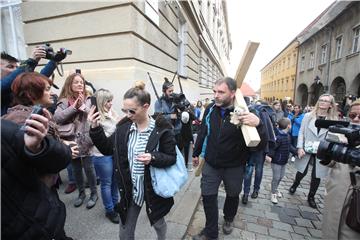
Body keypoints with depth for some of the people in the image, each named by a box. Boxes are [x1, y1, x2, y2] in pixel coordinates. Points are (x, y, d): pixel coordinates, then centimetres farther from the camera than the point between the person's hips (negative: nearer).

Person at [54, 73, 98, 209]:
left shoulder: (88, 99, -1)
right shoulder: (64, 101, -1)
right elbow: (57, 117, -15)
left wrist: (82, 105, -21)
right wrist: (74, 107, -20)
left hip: (85, 141, -1)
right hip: (71, 141, 2)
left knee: (89, 168, 7)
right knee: (76, 169, 17)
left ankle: (94, 193, 27)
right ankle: (81, 193, 38)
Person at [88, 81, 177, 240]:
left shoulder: (161, 128, -17)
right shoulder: (123, 127, -6)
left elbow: (172, 157, -13)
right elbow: (107, 149, 1)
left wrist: (153, 158, -31)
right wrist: (95, 128, -12)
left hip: (154, 188, -2)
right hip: (129, 189, 2)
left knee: (158, 223, 26)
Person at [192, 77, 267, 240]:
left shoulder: (244, 113, -20)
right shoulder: (210, 109, -9)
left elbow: (261, 144, -22)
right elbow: (202, 133, 4)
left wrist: (257, 124, -41)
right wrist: (196, 153, 13)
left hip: (234, 166, -1)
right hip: (211, 164, 2)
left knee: (233, 195, 22)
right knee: (208, 196, 9)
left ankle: (228, 219, 54)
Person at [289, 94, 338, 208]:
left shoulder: (334, 120, -2)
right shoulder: (308, 116, -2)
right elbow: (301, 132, -1)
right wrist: (300, 147, -9)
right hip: (306, 150, 0)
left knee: (316, 176, 10)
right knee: (302, 172, 11)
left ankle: (311, 197, 33)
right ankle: (294, 185, 42)